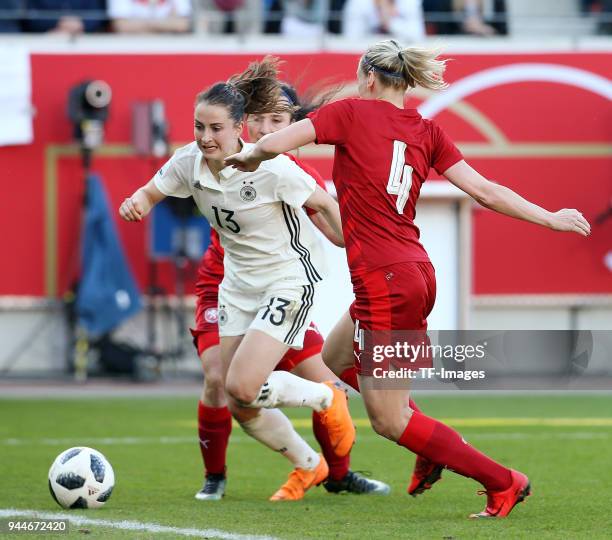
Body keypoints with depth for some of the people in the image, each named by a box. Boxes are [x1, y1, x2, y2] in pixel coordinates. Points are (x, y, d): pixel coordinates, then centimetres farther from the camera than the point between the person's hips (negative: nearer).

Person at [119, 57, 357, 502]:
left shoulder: (270, 169, -24)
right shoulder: (189, 164, -9)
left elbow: (324, 203, -10)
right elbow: (151, 193, 6)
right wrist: (136, 203, -18)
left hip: (290, 278, -6)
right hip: (239, 284, 6)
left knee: (243, 386, -20)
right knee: (240, 407, 3)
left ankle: (327, 398, 9)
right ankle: (307, 466, 29)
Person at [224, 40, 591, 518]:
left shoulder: (351, 112, -4)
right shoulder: (427, 132, 8)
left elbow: (274, 144, -12)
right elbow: (486, 192, 3)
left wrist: (249, 157, 10)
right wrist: (551, 218, 14)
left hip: (383, 281, -7)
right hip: (417, 272, 7)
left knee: (389, 420, 2)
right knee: (333, 361, 28)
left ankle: (503, 482, 1)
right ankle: (433, 450, 23)